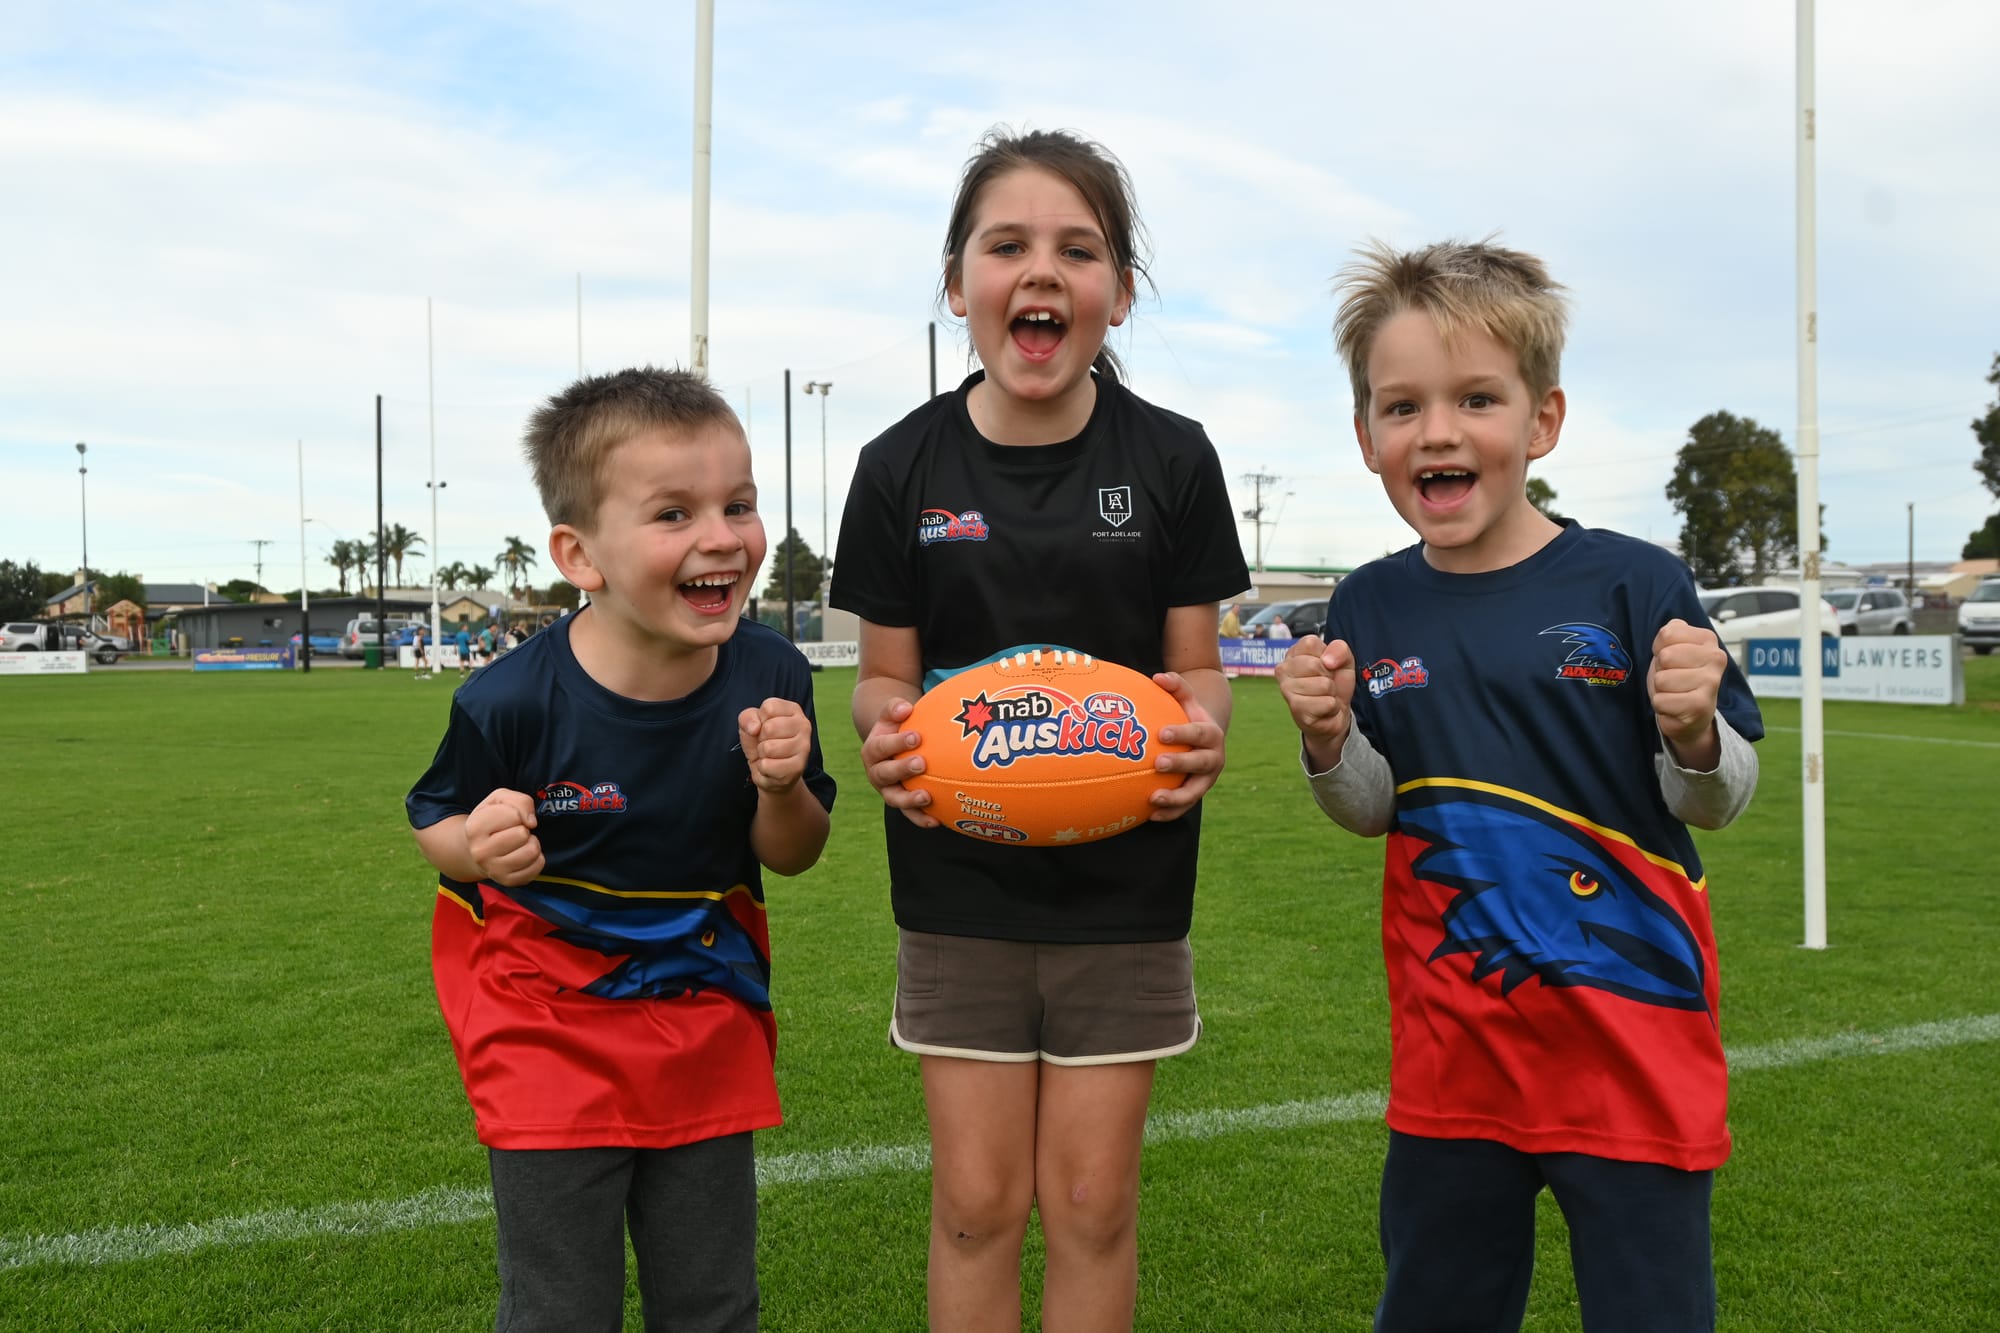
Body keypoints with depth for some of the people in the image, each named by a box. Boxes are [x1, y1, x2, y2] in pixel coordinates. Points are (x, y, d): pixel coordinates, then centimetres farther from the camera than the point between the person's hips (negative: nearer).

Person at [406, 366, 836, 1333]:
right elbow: (434, 822, -4)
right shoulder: (511, 704, -22)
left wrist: (781, 787, -23)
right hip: (548, 1027, -3)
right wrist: (481, 847, -27)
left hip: (706, 1023, 3)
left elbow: (791, 858, -1)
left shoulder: (770, 678, -13)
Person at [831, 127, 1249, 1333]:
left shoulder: (1172, 459, -6)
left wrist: (1201, 731, -22)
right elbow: (886, 677, 1)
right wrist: (887, 734, -21)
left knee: (1093, 1200, 9)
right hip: (960, 879, 0)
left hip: (1124, 876, 0)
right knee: (977, 1198, 8)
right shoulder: (903, 467, -5)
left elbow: (1196, 666, 0)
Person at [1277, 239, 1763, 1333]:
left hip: (1629, 1028, -3)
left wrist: (1691, 733, -26)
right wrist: (1330, 743, -12)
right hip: (1451, 1038, 3)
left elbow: (1715, 801, -4)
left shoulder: (1632, 584, -11)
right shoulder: (1369, 610, -1)